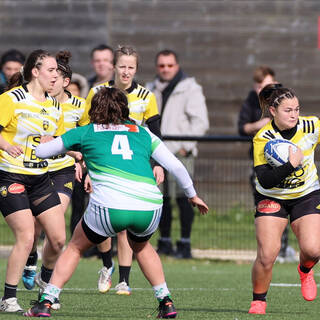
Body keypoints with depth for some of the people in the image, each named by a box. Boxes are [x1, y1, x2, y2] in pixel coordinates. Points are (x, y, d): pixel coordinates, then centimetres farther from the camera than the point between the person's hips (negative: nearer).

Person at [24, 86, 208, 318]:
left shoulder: (85, 133, 18)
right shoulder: (143, 133, 22)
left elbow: (40, 151, 26)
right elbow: (176, 166, 20)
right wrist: (192, 195, 34)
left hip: (109, 207, -3)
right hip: (150, 207, 3)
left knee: (76, 247, 22)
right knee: (141, 245, 35)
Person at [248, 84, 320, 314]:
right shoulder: (262, 138, -20)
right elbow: (265, 180, -26)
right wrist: (290, 165, -38)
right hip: (271, 198, -2)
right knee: (267, 253, -15)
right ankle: (258, 301, 8)